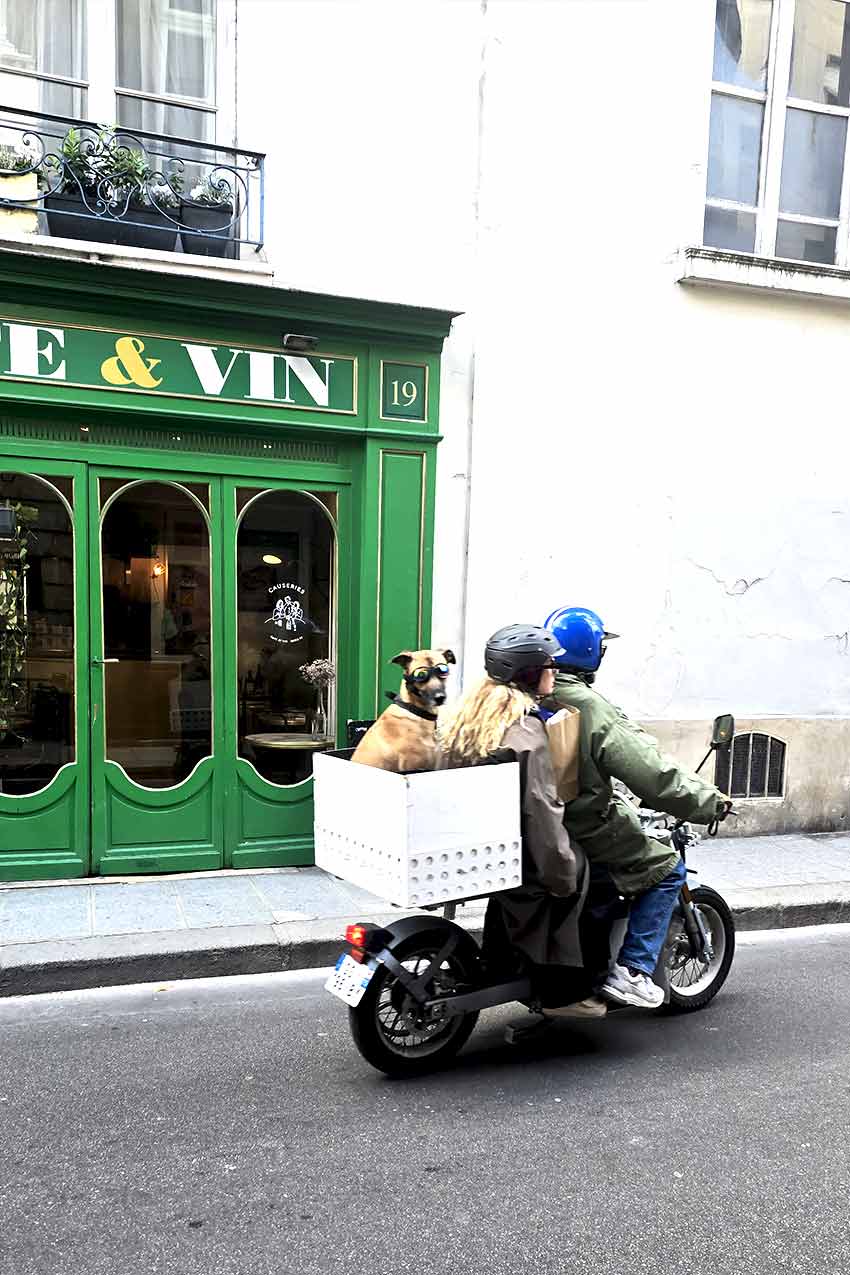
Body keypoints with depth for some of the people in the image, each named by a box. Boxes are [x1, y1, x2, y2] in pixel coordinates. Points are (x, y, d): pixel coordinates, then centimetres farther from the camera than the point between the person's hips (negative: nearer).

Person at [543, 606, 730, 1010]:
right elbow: (653, 774, -22)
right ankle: (631, 970, 5)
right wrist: (711, 801, -9)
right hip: (585, 829, -8)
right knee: (666, 869, 7)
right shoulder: (593, 710, -23)